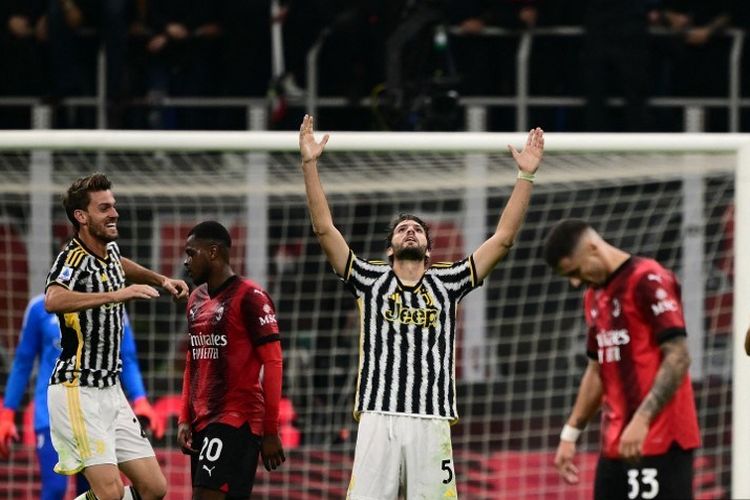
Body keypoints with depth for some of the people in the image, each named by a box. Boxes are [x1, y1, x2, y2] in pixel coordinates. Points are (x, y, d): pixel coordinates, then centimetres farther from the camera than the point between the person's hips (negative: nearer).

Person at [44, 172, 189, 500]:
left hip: (110, 389, 9)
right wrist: (116, 294, -44)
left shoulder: (109, 249, 10)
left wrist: (161, 281, 26)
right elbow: (53, 301, -40)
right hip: (77, 390, -9)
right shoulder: (73, 259, -16)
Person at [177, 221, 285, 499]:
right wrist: (185, 419, 11)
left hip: (236, 422, -8)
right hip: (202, 422, 8)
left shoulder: (249, 297, -8)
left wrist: (271, 431, -12)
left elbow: (272, 363, -10)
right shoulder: (196, 299, 15)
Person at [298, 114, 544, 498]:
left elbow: (503, 238, 9)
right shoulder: (370, 279, 11)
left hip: (431, 422, 1)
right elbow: (324, 228, 5)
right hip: (378, 419, -1)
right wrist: (309, 164, -2)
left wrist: (525, 176, 3)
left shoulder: (447, 281, 13)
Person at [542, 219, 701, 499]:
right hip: (616, 444, 9)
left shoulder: (648, 282, -11)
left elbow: (677, 358, -18)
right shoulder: (595, 296, 17)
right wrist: (570, 433, 20)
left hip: (659, 441, -9)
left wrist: (642, 420, -25)